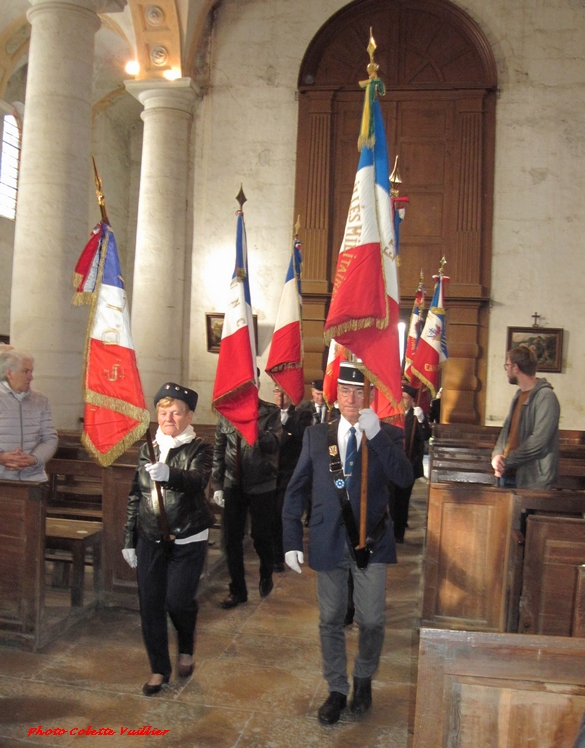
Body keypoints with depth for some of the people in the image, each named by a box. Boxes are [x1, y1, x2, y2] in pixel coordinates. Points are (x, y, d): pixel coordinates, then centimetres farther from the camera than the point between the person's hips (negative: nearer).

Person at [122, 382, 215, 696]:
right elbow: (135, 496, 11)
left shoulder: (199, 449, -7)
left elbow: (198, 481, -28)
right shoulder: (148, 449, 6)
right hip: (150, 541, 4)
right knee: (150, 605, 6)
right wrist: (129, 539, 10)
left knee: (177, 601, -8)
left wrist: (169, 475, -48)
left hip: (187, 541, -4)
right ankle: (159, 668, 26)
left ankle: (186, 649, 26)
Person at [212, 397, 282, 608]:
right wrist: (217, 485, 3)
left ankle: (266, 575, 39)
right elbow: (218, 451, 5)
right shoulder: (226, 413, 1)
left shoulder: (270, 412, -6)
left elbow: (274, 445, -19)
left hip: (262, 486, -2)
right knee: (232, 539, 8)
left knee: (261, 536, 8)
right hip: (233, 486, 3)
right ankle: (237, 589, 25)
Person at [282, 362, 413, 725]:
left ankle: (363, 679, 36)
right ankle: (337, 690, 34)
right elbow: (296, 490, 3)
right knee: (331, 621, 13)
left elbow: (405, 478, -21)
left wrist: (376, 434, -29)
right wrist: (292, 541, -2)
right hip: (329, 542, 2)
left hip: (372, 541, -1)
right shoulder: (316, 435, 0)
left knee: (372, 621, 6)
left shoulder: (388, 434, -4)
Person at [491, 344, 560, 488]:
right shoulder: (519, 395, 14)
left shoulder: (546, 397, -13)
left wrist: (506, 461, -14)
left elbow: (538, 442, -21)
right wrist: (497, 455, -4)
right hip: (508, 475, 7)